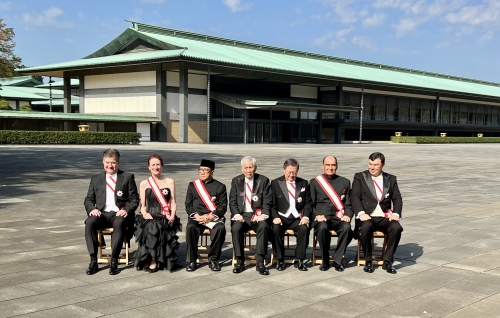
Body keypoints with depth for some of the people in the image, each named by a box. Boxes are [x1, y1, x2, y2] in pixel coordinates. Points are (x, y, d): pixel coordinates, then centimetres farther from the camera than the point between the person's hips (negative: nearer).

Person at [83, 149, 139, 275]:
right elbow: (88, 199, 17)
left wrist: (126, 210, -13)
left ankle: (114, 261, -32)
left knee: (119, 223, -38)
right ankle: (93, 260, -26)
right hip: (102, 214, 3)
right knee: (89, 222, -31)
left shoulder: (127, 177, 11)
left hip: (119, 214, -2)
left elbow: (134, 199, 7)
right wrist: (92, 208, -6)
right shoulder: (96, 179, 19)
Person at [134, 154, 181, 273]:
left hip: (165, 217, -1)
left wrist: (172, 215, -9)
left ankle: (154, 260, -23)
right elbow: (142, 205, 12)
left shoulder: (169, 182, 13)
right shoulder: (144, 184, 15)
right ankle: (151, 259, -23)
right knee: (150, 227, -34)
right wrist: (145, 213, -10)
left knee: (155, 228, -34)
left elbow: (173, 202, 8)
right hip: (149, 217, 1)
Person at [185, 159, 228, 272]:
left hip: (214, 218, -1)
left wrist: (210, 217, -15)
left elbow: (223, 207, 1)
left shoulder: (220, 187, 8)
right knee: (190, 228, -32)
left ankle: (213, 259, -15)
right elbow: (188, 206, 9)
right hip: (196, 217, 1)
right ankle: (191, 261, -19)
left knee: (220, 228, -33)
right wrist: (196, 216, -10)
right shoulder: (192, 185, 14)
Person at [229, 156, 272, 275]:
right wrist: (237, 214, -10)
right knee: (236, 228, -30)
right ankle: (240, 261, -18)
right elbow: (232, 202, 7)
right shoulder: (236, 181, 11)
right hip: (241, 215, 1)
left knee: (264, 227, -32)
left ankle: (260, 262, -28)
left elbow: (267, 202, 3)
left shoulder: (263, 180, 7)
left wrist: (263, 215, -14)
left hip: (257, 215, -1)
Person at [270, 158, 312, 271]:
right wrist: (275, 217, -14)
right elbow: (272, 204, 3)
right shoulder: (275, 183, 5)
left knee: (304, 229, -30)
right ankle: (280, 260, -15)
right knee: (276, 229, -32)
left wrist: (306, 216, -7)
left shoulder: (304, 183, 12)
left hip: (297, 218, 1)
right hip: (281, 217, -1)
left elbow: (307, 203, 11)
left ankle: (299, 260, -16)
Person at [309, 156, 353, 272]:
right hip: (322, 218, -1)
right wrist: (317, 215, -10)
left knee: (347, 228, -33)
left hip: (338, 218, 1)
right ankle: (325, 261, -14)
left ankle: (337, 260, -14)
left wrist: (347, 215, -5)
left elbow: (348, 204, 14)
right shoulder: (314, 182, 11)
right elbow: (311, 204, 8)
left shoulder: (345, 182, 16)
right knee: (322, 228, -36)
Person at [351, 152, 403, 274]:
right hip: (367, 217, -2)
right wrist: (361, 213, -18)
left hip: (384, 217, 2)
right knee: (365, 228, -36)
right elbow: (355, 197, -1)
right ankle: (368, 261, -15)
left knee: (397, 228, -29)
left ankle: (387, 261, -13)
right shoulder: (359, 177, 9)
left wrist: (396, 213, -10)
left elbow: (397, 198, 9)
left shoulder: (391, 179, 16)